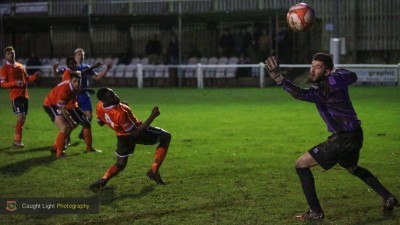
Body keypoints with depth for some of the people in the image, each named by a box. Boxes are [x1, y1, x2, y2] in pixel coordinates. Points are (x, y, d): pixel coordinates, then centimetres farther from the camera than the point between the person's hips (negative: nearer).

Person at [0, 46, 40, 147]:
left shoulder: (20, 66, 17)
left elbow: (27, 79, 23)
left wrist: (35, 76, 4)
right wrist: (15, 83, -22)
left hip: (24, 95, 7)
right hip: (15, 95, -7)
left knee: (23, 118, 9)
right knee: (20, 116, -18)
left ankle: (16, 140, 20)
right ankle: (17, 140, -13)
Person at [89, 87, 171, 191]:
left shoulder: (99, 106, -16)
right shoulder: (120, 113, -39)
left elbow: (100, 123, 7)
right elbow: (136, 132, -30)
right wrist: (152, 116, -31)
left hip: (122, 137, 7)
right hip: (137, 133, -7)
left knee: (120, 164, 24)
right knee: (165, 137, 8)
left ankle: (103, 179, -6)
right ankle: (154, 171, 2)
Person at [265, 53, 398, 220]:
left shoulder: (324, 88, -23)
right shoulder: (339, 77, 2)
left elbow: (300, 94, -41)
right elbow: (353, 76, 26)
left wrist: (277, 77, -48)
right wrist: (336, 70, 40)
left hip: (342, 139, -10)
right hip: (355, 134, 10)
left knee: (301, 165, -5)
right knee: (352, 167, 36)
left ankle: (315, 212, -3)